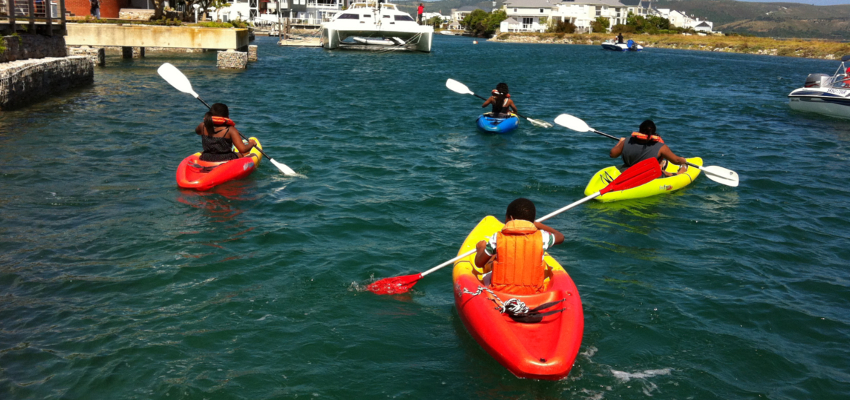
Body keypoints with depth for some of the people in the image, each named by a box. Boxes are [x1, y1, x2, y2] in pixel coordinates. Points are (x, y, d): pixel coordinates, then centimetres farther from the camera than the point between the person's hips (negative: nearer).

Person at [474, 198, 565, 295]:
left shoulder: (497, 238, -10)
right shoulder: (541, 237, -7)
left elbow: (479, 263, 4)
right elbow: (560, 237, 17)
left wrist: (480, 248, 26)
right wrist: (539, 225, 32)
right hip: (532, 293, 1)